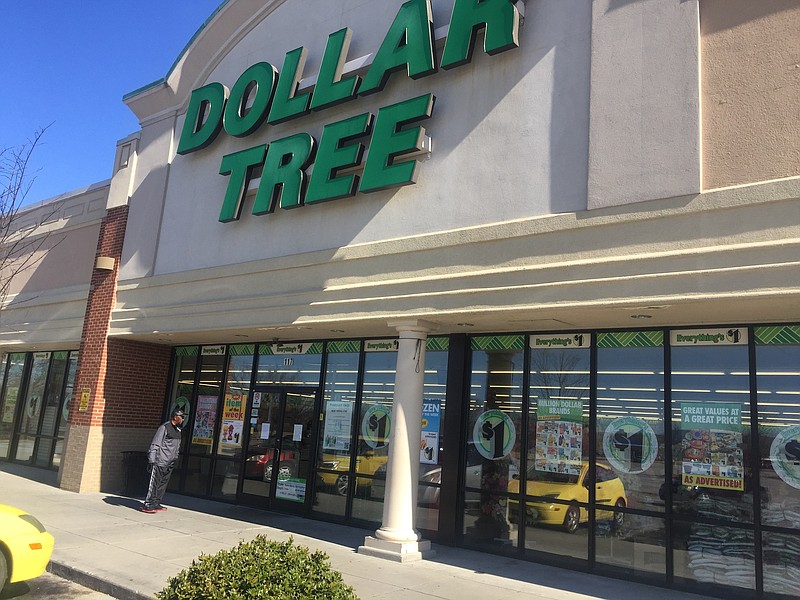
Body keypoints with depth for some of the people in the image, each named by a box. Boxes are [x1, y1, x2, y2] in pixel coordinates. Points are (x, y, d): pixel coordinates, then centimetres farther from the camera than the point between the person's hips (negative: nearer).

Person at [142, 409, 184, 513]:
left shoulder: (178, 430, 16)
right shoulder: (164, 427, -10)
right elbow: (155, 444, -13)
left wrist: (175, 457, 17)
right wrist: (151, 461, -17)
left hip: (169, 463, 8)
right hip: (160, 462, -8)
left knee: (163, 485, 11)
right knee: (154, 484, -5)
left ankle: (156, 504, 17)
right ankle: (148, 505, -1)